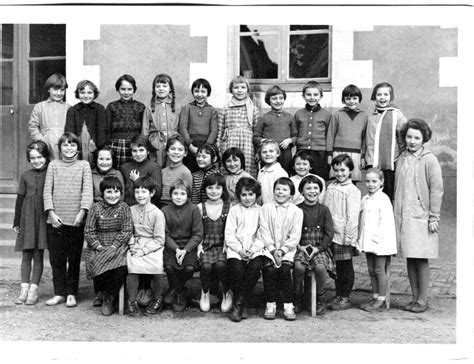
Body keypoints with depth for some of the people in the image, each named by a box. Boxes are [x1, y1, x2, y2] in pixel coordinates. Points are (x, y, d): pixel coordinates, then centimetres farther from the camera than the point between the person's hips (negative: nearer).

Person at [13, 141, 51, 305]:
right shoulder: (25, 176, 6)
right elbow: (20, 199, 9)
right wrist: (16, 222, 9)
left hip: (43, 219, -2)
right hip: (27, 219, 2)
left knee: (38, 255, 2)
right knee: (26, 255, 6)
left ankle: (33, 290, 9)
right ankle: (24, 290, 13)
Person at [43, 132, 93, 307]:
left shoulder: (84, 165, 5)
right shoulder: (53, 165, 9)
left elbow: (87, 190, -2)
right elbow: (47, 190, 4)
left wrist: (82, 212, -13)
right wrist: (51, 212, -7)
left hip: (76, 220, -1)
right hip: (55, 220, 2)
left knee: (74, 258, 4)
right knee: (56, 258, 6)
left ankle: (71, 294, 14)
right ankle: (59, 293, 16)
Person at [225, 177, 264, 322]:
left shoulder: (261, 211, 12)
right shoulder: (234, 210, 11)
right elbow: (229, 234, 3)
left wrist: (253, 249, -12)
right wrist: (240, 249, -10)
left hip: (255, 249, 1)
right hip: (235, 248, 0)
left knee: (255, 267, -29)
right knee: (237, 269, -28)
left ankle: (238, 303, -15)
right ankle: (242, 305, -9)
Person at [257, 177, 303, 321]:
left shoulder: (296, 211, 5)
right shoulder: (266, 208, 6)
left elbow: (295, 236, -1)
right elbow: (264, 231, -1)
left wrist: (282, 250, -12)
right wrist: (273, 250, -11)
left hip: (287, 249, 0)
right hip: (268, 247, 0)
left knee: (285, 269, -23)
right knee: (269, 269, -23)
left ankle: (288, 305, -12)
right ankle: (270, 304, -10)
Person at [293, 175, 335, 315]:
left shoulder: (324, 209, 6)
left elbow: (329, 233, 3)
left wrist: (318, 248, -10)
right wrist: (300, 246, -11)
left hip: (320, 248, 0)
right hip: (301, 248, 0)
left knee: (320, 267, -29)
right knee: (298, 266, -29)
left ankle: (321, 300, -6)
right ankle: (297, 299, -8)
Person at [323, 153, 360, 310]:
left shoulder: (352, 191, -8)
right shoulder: (330, 188, 11)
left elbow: (352, 216, -13)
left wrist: (349, 236, -17)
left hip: (344, 234, -6)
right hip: (332, 234, 6)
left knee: (346, 265, 4)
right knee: (338, 266, 14)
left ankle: (346, 298, 12)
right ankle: (338, 296, 23)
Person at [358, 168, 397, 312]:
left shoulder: (383, 199, -11)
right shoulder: (365, 199, 11)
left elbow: (385, 221, -16)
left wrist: (376, 237, -20)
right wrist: (361, 238, 11)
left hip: (380, 241, -7)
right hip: (368, 242, 7)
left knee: (379, 270, -1)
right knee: (371, 270, 12)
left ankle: (381, 300, 8)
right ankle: (375, 298, 21)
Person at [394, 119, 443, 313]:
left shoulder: (429, 160, -6)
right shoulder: (402, 159, 11)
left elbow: (437, 190, -7)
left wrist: (433, 217, -9)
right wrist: (396, 213, 15)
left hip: (421, 217, -5)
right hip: (402, 216, 5)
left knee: (421, 259, -1)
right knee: (409, 259, 9)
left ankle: (422, 299, 10)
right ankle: (414, 297, 18)